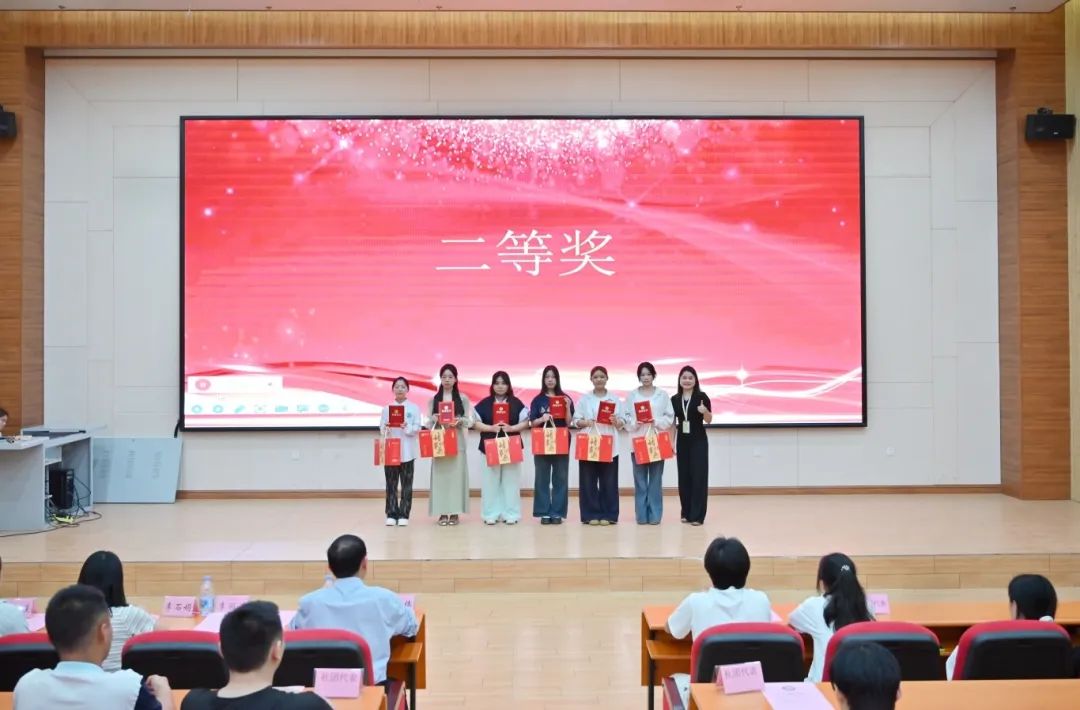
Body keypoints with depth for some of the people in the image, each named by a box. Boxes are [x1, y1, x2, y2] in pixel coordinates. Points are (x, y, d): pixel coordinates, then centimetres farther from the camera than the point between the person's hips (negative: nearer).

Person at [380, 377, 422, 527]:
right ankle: (391, 514, 9)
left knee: (406, 484, 1)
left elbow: (417, 429, -2)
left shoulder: (414, 408, 3)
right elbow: (382, 430, 4)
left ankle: (404, 515, 7)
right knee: (391, 484, 3)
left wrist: (407, 427, -20)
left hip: (407, 451, -1)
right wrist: (386, 427, -17)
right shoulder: (387, 408, 7)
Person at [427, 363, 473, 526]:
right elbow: (428, 422, 7)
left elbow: (470, 421, 1)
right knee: (440, 476, -2)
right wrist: (433, 419, -15)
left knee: (456, 475, -2)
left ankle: (455, 512, 4)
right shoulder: (433, 399, 8)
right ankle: (442, 513, 4)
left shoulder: (463, 399, 5)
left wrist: (460, 421, -18)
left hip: (457, 441, -1)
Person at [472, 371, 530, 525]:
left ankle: (510, 514, 9)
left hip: (511, 446, 1)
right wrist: (491, 428, -15)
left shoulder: (516, 403, 5)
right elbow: (476, 423, 0)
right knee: (491, 480, 0)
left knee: (511, 480, 2)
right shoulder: (484, 403, 3)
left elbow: (526, 422, 3)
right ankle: (490, 514, 7)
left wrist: (512, 428, -14)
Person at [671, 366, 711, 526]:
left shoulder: (702, 397, -6)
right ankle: (686, 513, 18)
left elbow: (709, 421, -1)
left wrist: (705, 411, -22)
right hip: (682, 442, 4)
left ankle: (697, 515, 0)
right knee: (684, 477, 7)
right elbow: (673, 424, 10)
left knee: (698, 477, -4)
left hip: (699, 441, -4)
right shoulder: (675, 399, 5)